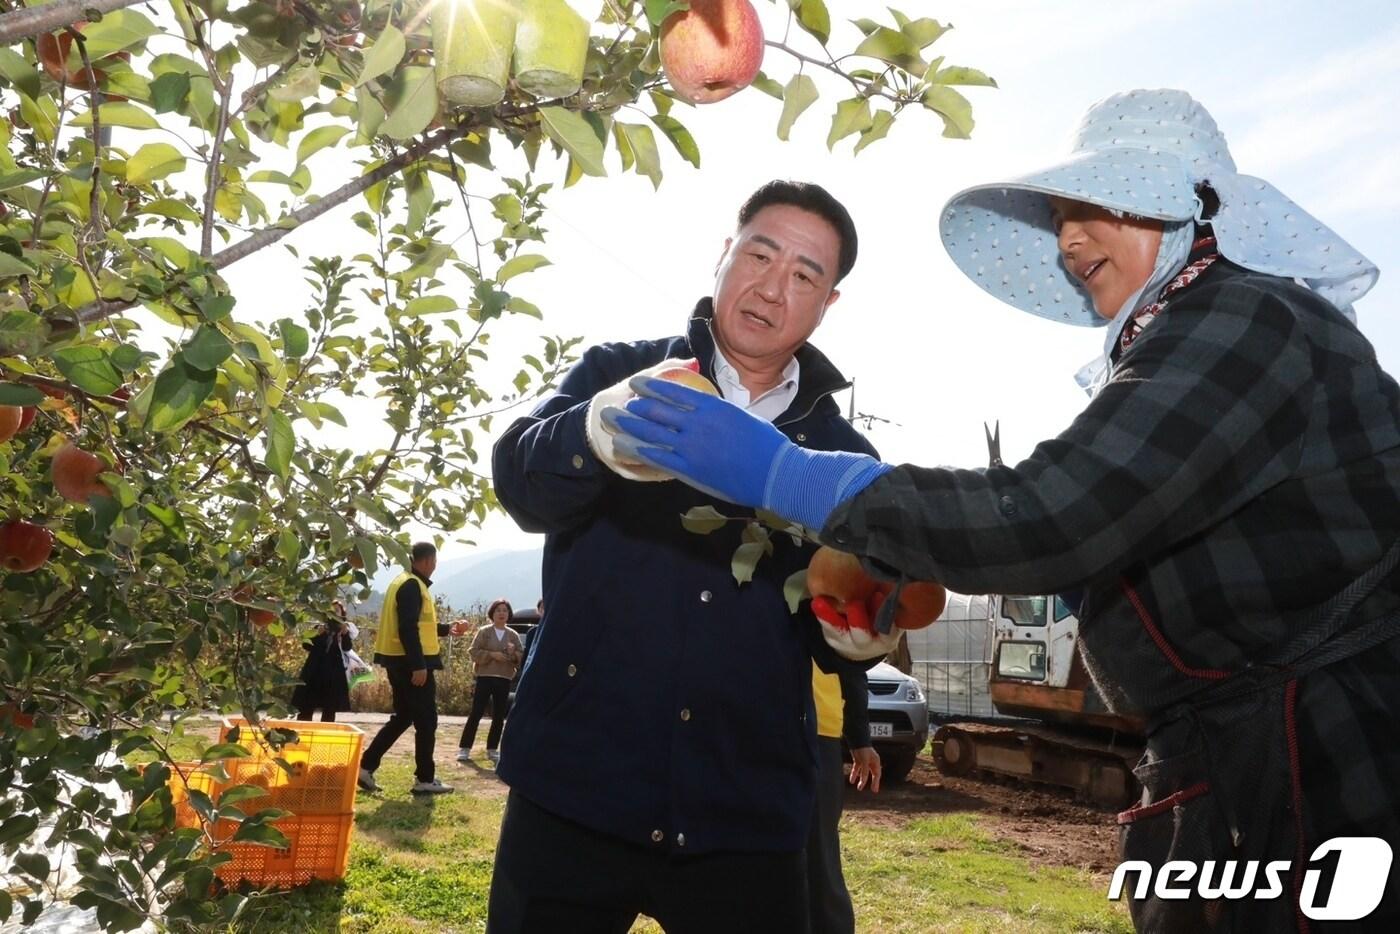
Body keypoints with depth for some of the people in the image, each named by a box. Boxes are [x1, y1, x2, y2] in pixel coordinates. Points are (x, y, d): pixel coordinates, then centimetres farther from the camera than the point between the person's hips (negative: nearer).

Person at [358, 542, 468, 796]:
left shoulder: (406, 582, 17)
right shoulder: (412, 585, -15)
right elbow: (408, 628, -23)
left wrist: (447, 629, 28)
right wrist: (418, 665, -24)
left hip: (401, 662, 10)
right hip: (411, 664, -10)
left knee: (403, 718, 16)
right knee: (426, 720, 0)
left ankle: (366, 766, 14)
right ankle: (425, 779, 7)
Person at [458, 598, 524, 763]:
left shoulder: (513, 635, 9)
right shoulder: (484, 632, 1)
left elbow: (522, 658, 7)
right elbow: (473, 652, -6)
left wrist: (514, 653, -14)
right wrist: (492, 655, -17)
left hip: (504, 680, 3)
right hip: (485, 677, -3)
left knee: (499, 717, 6)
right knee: (476, 714, -4)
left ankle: (492, 749, 16)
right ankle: (465, 749, 2)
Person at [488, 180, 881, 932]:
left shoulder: (842, 457, 7)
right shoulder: (616, 374, 3)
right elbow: (520, 482, -14)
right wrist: (602, 429, -35)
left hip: (746, 818, 2)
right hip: (574, 788, -1)